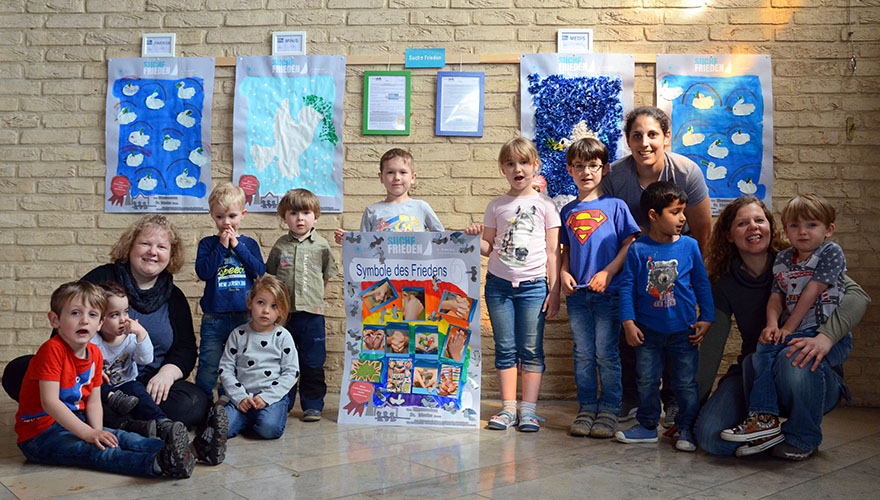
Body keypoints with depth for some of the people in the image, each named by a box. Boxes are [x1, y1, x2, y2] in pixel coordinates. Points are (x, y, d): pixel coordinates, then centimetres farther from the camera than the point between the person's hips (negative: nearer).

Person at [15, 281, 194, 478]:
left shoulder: (94, 353, 6)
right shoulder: (52, 350, -18)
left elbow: (93, 403, 7)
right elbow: (49, 402, -25)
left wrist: (97, 432, -12)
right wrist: (88, 433, -28)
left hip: (75, 423, 8)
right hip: (39, 433, -8)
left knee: (119, 438, -16)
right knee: (94, 451, -30)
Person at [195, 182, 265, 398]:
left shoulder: (249, 243, 7)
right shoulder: (208, 243, 4)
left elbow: (260, 271, -7)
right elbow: (203, 271, -11)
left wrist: (237, 246, -9)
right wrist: (222, 247, -12)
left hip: (245, 316, 1)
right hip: (214, 317, -1)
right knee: (208, 367, 3)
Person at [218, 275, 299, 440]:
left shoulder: (282, 336, 2)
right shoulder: (238, 334, 7)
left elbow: (291, 372, -1)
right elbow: (225, 369, 4)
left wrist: (266, 397, -12)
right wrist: (240, 397, -9)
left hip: (273, 395, -1)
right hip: (243, 396, 1)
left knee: (269, 428, -31)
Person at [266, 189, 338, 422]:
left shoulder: (321, 245, 3)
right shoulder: (280, 246, 5)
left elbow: (327, 277, 13)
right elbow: (270, 277, 13)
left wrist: (313, 296, 8)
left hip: (312, 313, -1)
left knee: (313, 363, 4)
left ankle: (312, 405, 15)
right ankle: (282, 404, 23)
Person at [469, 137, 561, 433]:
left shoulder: (544, 205, 3)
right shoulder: (496, 206, 9)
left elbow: (553, 252, 3)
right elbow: (489, 248, 13)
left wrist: (555, 290, -2)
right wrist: (474, 239, -8)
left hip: (533, 285, -2)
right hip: (499, 283, 2)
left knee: (531, 350, 1)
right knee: (505, 348, 5)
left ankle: (528, 409, 8)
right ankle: (508, 408, 12)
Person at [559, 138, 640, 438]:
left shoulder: (615, 206, 1)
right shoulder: (568, 211, 12)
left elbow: (630, 244, -2)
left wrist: (607, 272, -12)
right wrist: (564, 273, 1)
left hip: (608, 291, -4)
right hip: (577, 292, 4)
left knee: (606, 353, 0)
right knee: (583, 354, 9)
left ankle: (609, 411, 10)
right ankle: (586, 409, 18)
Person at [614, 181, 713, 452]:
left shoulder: (689, 246, -2)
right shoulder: (637, 249, -6)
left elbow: (702, 285, 6)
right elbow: (627, 286, -3)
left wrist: (706, 319, 3)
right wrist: (628, 322, -7)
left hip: (683, 331, 0)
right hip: (648, 331, 0)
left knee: (686, 383, 6)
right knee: (647, 381, 10)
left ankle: (686, 429, 21)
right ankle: (647, 426, 26)